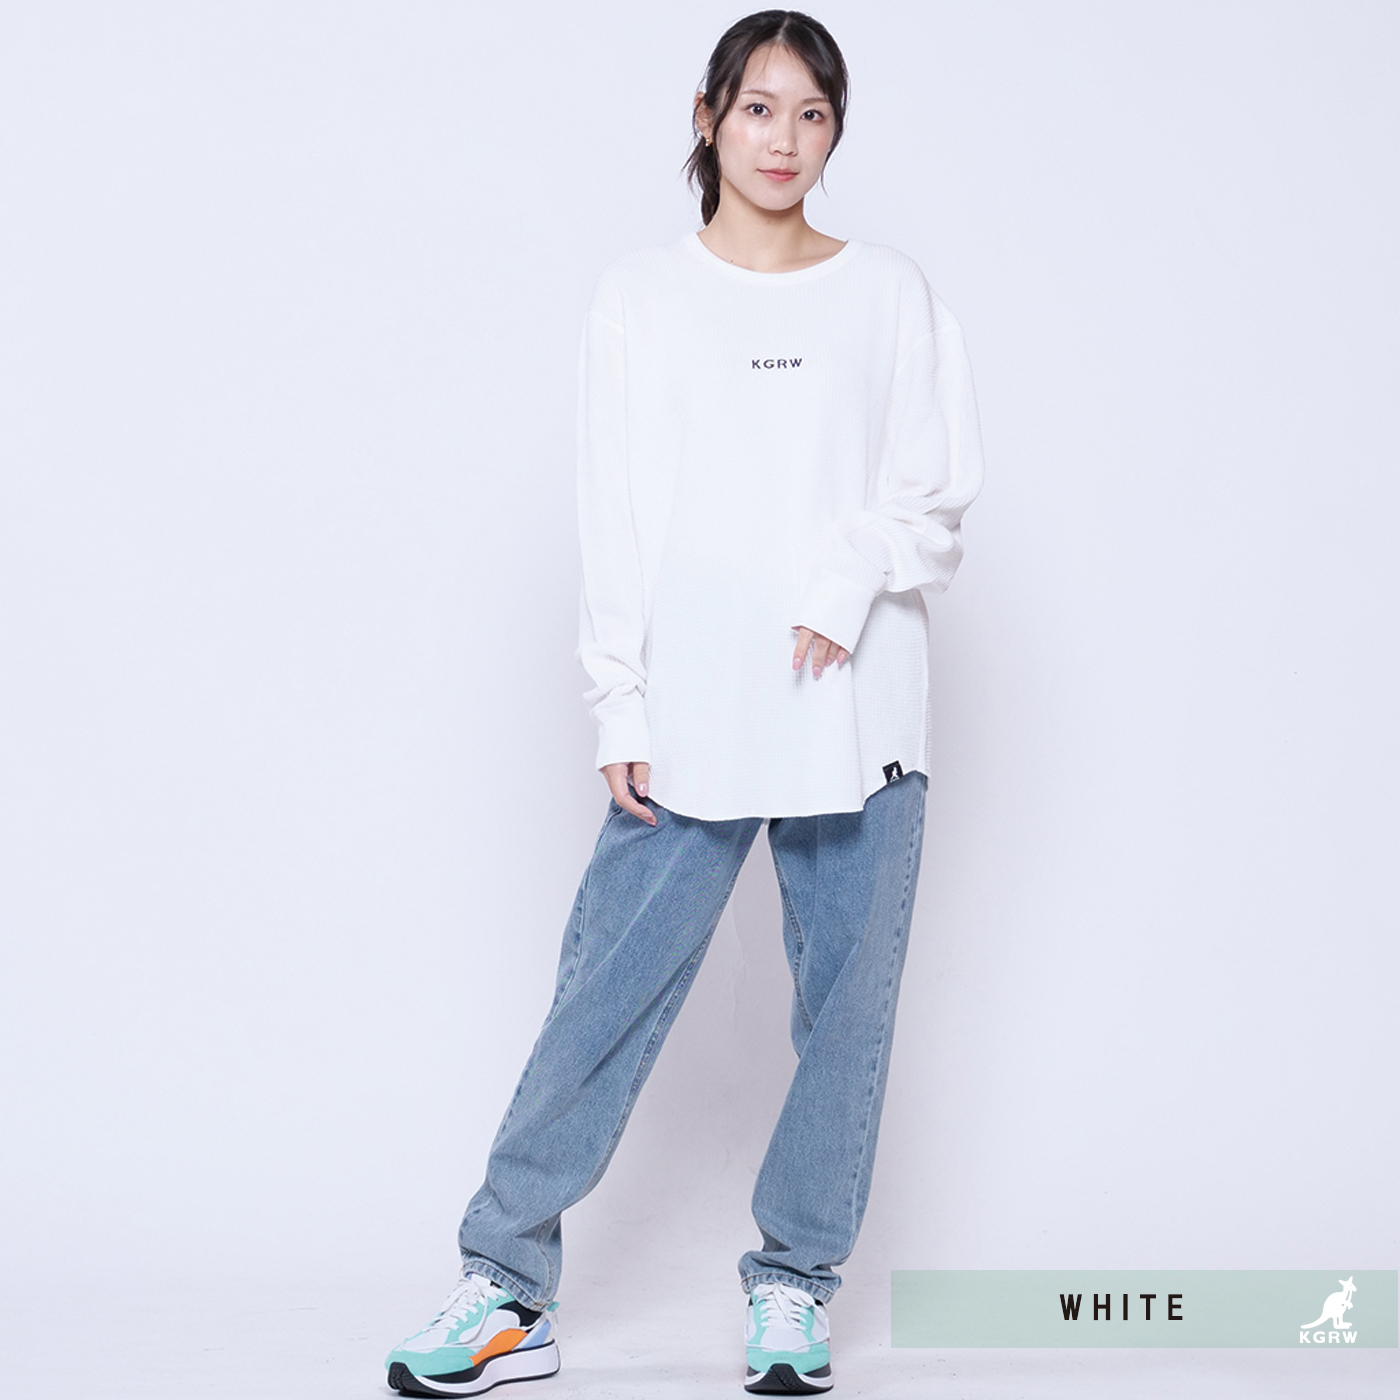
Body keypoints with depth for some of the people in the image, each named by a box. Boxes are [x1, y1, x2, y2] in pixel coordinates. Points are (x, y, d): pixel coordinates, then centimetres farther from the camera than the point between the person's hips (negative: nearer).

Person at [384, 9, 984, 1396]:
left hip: (860, 715, 2)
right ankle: (505, 1287, 7)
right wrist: (621, 713, -2)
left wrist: (848, 586, -12)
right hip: (694, 719, -1)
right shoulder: (639, 298, 8)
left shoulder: (891, 296, 11)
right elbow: (617, 519, 4)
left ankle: (794, 1281, 19)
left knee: (847, 1008, 4)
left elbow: (939, 486, 6)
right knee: (606, 997, -3)